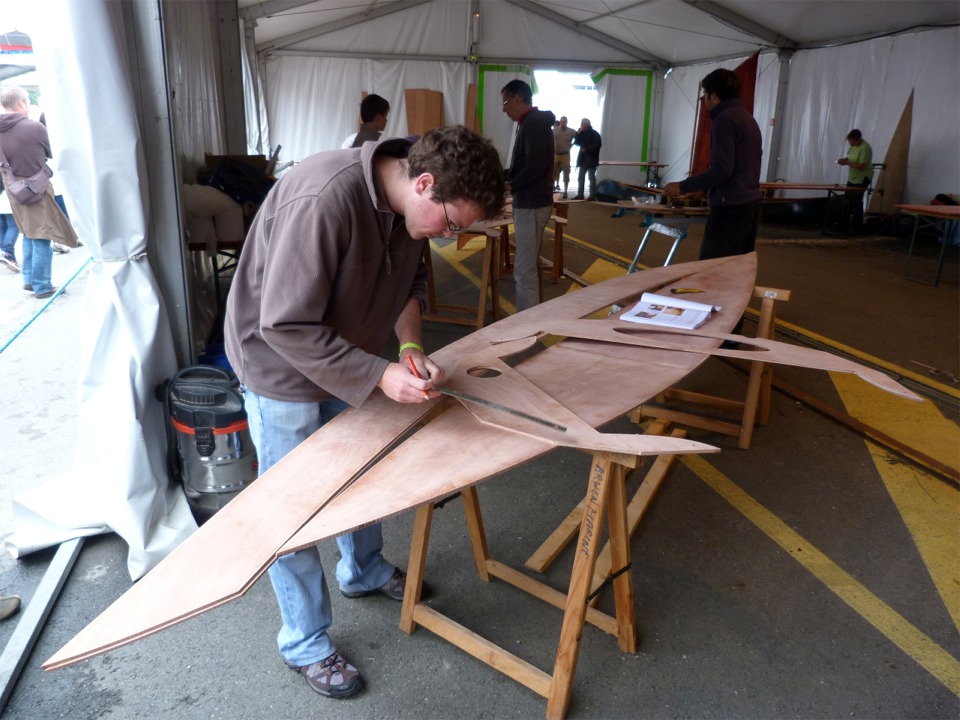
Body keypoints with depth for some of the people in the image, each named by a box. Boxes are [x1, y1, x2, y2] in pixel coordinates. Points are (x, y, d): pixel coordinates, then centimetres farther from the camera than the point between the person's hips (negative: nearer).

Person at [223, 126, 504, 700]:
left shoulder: (411, 204, -10)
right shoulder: (324, 199, -36)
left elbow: (410, 280, 4)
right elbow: (286, 326, -33)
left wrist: (411, 345, -13)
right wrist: (380, 375, -32)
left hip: (350, 363, 8)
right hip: (284, 369, -7)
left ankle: (364, 572, 51)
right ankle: (306, 645, 28)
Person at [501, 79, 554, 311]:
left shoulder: (533, 123, -15)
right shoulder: (534, 122, 16)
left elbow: (537, 166, -25)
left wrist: (510, 186, -15)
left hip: (531, 205, -11)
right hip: (532, 202, 11)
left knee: (524, 270, -9)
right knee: (532, 264, 16)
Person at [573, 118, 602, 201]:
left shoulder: (594, 134, -8)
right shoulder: (582, 133, 13)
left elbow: (597, 144, -15)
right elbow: (577, 143, 14)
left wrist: (586, 149, -18)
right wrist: (578, 134, -2)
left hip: (591, 159, -7)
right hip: (583, 159, 7)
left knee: (592, 177, -5)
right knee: (581, 177, 7)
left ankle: (592, 195, -2)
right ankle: (580, 195, 11)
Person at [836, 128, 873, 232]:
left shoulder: (865, 148, -22)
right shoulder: (854, 145, 4)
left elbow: (862, 166, -26)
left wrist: (847, 163, -24)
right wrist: (845, 159, -1)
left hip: (862, 179, -9)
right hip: (852, 178, 9)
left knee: (856, 202, -3)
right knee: (848, 200, 13)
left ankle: (856, 227, 7)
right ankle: (845, 223, 24)